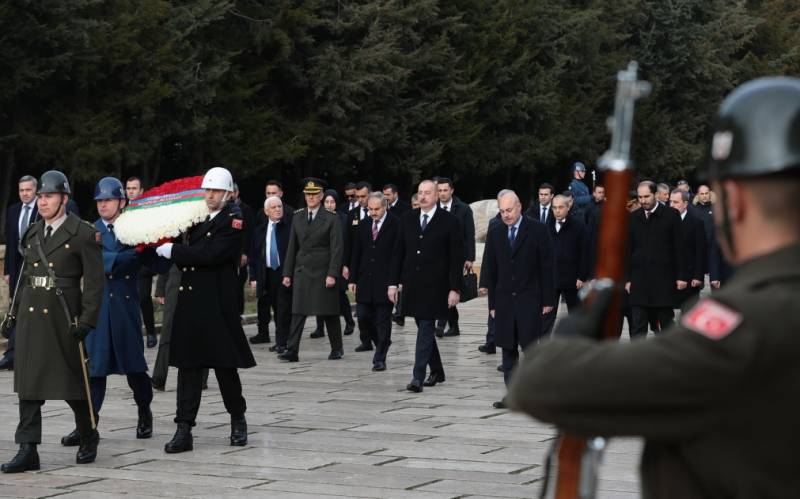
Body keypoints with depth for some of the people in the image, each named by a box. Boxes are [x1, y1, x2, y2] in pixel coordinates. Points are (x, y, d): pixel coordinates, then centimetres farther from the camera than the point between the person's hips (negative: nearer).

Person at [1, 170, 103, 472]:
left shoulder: (83, 234, -6)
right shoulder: (33, 234, 13)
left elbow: (94, 282, -8)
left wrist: (86, 321, -13)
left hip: (63, 319, -5)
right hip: (31, 316, 5)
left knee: (72, 382, 5)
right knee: (28, 385, 0)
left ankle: (88, 439, 27)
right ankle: (28, 451, 0)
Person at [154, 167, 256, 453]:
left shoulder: (234, 223, -7)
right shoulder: (198, 220, 14)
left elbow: (210, 255, -21)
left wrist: (174, 251, -15)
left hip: (218, 307, -6)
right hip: (190, 305, 6)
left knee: (225, 365, 6)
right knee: (188, 367, 2)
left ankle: (238, 420, 25)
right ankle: (184, 430, 1)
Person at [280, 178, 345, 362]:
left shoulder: (331, 219, -3)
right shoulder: (297, 217, 10)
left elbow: (336, 249, -7)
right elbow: (292, 248, 12)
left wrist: (332, 274, -14)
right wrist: (287, 273, 7)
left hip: (323, 273, -3)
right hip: (301, 272, 3)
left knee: (329, 313, 5)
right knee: (297, 312, -4)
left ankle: (336, 349, 18)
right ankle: (292, 351, -7)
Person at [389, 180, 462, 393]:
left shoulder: (449, 221, -6)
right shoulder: (408, 219, 7)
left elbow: (457, 258, -6)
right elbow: (398, 253, 9)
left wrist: (455, 289, -11)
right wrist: (393, 282, 3)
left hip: (435, 285, -5)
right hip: (412, 284, 5)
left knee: (426, 329, -8)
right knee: (425, 328, 13)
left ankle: (418, 377, -10)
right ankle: (437, 371, 26)